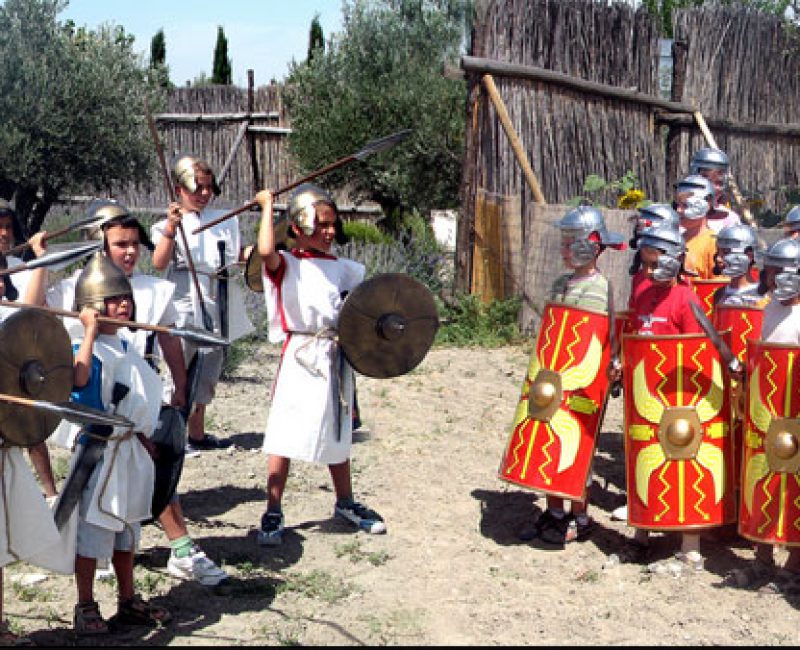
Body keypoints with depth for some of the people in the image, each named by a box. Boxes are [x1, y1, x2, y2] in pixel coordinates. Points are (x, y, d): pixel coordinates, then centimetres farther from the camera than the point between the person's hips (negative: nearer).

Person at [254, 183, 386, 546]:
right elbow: (266, 250, -30)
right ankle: (273, 513, 6)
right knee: (286, 436, -4)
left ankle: (345, 503, 33)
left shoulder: (339, 267, 10)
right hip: (301, 357, -6)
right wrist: (267, 207, -18)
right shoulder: (286, 265, -8)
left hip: (337, 357, 6)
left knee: (338, 434, 18)